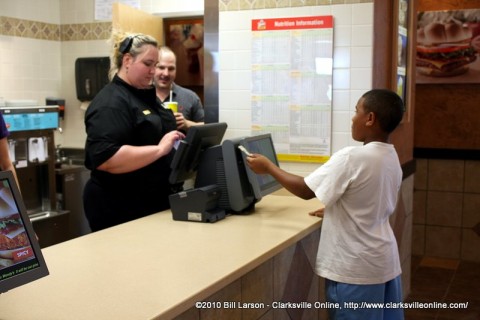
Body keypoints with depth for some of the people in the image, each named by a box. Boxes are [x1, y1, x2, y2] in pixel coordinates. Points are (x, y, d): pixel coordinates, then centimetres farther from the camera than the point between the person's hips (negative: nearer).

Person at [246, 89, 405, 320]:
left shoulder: (351, 158, -22)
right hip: (384, 261, 8)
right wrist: (335, 211, 22)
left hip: (357, 267, -8)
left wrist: (268, 167, -3)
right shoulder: (391, 157, 4)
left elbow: (305, 190, -15)